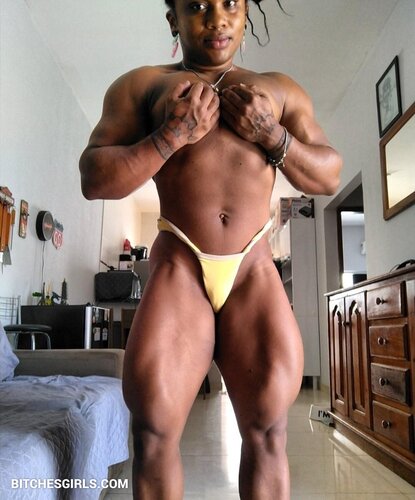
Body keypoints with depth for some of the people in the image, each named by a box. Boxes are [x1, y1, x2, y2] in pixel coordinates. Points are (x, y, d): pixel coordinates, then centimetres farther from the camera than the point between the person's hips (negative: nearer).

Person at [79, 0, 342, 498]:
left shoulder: (280, 89, 15)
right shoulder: (140, 84, 8)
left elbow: (328, 176, 10)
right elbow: (94, 179, 0)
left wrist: (271, 134, -7)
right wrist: (171, 135, -13)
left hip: (255, 273, 2)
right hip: (178, 269, -1)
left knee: (267, 429, -6)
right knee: (153, 429, -7)